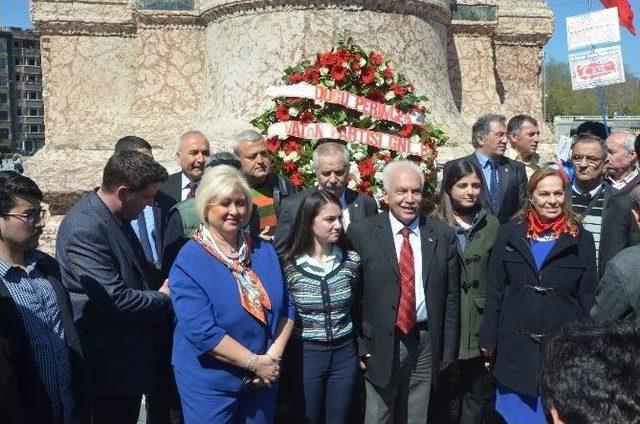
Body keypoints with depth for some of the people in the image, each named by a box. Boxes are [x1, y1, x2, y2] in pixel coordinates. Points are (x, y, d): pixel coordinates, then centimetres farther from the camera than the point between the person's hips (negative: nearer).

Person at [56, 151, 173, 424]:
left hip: (128, 352, 9)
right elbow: (116, 301, -26)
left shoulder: (115, 216, 4)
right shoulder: (85, 230, -25)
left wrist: (163, 282, 1)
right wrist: (164, 298, -11)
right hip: (110, 360, -9)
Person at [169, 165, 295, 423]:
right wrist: (255, 362, -18)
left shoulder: (264, 250, 2)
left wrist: (273, 357, -10)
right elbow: (202, 331, -21)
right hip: (210, 383, -4)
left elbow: (286, 307, 3)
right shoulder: (188, 261, -15)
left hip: (263, 379, 5)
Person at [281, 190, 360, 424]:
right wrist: (283, 355, -1)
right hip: (306, 354, -2)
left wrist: (363, 348, 12)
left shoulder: (352, 260, -4)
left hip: (344, 352, 3)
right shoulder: (290, 265, -12)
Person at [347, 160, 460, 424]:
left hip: (426, 343, 2)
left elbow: (451, 297, 6)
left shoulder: (443, 236, 2)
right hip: (380, 344, -2)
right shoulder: (361, 233, -5)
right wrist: (359, 345, -6)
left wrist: (448, 349, 6)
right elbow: (352, 294, -4)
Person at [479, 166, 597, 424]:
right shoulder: (509, 234, 2)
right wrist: (488, 339, 1)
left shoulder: (581, 240, 1)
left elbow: (588, 298, 3)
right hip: (515, 347, 1)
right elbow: (494, 291, 3)